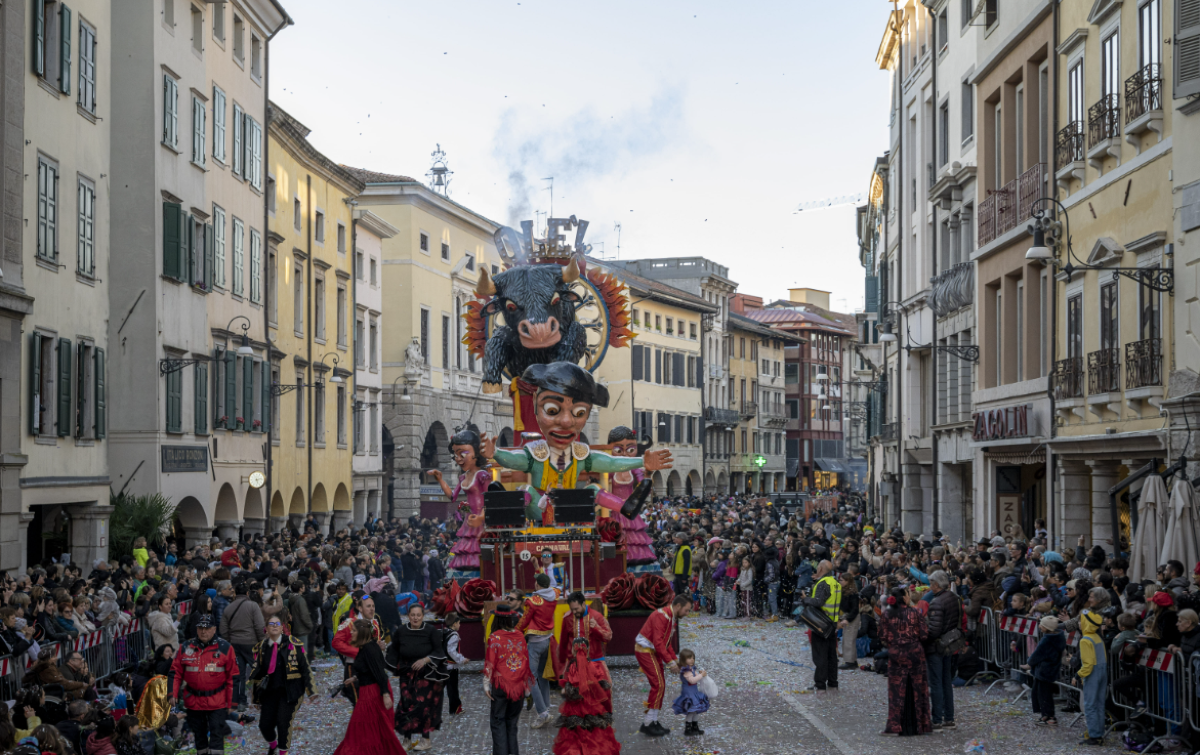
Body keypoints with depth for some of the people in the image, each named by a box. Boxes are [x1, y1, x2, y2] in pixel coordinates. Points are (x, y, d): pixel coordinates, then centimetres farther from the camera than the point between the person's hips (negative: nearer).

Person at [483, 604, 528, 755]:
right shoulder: (519, 636, 1)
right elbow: (526, 661, 5)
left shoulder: (495, 637, -10)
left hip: (500, 684, -4)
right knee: (513, 719, 15)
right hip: (519, 684, 4)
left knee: (498, 720, 4)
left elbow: (490, 663, -11)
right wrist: (525, 683, 14)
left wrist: (486, 684, -5)